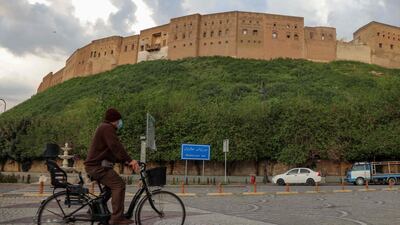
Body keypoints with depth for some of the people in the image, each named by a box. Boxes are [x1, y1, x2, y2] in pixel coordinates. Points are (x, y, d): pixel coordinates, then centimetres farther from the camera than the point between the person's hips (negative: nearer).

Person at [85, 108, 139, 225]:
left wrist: (126, 161, 11)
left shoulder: (104, 128, 23)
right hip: (97, 166, -11)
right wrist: (130, 160, -27)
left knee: (111, 186, 22)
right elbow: (116, 147, -25)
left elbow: (113, 150, 21)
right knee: (119, 185, -19)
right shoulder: (107, 128, -12)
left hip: (96, 165, 11)